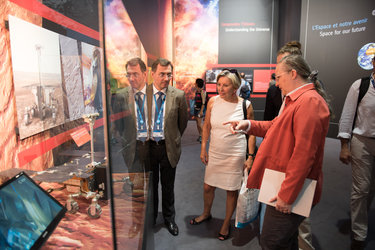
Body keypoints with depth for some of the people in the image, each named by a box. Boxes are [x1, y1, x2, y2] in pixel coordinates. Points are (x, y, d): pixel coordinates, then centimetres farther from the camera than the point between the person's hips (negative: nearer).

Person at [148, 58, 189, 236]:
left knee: (168, 186, 15)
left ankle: (169, 219, 38)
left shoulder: (178, 95, -7)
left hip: (169, 148, 0)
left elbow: (183, 121, 6)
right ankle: (150, 217, 42)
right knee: (150, 185, 18)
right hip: (149, 146, 1)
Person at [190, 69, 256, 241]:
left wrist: (250, 156, -6)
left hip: (235, 155, -3)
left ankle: (227, 223, 35)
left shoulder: (245, 105, -10)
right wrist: (203, 149, 6)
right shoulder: (213, 101, -4)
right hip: (214, 153, 3)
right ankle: (206, 214, 45)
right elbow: (207, 126, 6)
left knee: (232, 190, 10)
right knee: (208, 187, 15)